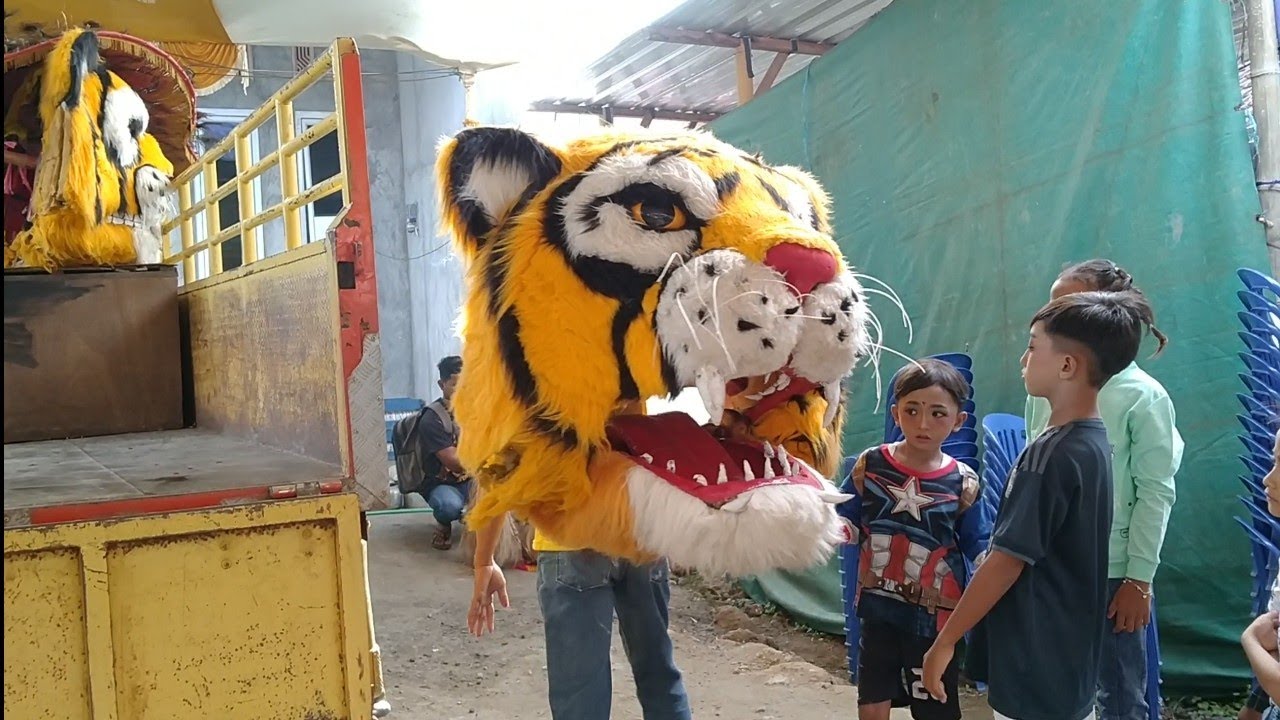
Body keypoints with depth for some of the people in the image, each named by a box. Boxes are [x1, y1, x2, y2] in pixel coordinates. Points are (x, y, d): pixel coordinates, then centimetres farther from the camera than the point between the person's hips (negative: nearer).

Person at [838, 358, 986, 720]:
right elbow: (847, 523, 0)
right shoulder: (870, 465, -7)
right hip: (879, 607, 1)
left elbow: (976, 547, -2)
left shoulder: (963, 483, -9)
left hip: (935, 614, -1)